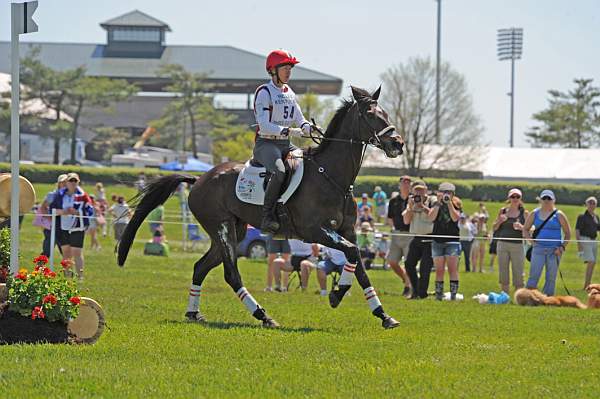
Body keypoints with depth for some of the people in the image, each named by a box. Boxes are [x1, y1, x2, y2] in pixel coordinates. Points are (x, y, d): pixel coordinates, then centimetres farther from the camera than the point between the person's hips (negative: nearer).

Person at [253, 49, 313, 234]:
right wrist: (289, 131, -26)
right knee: (279, 172, -35)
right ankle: (267, 217, -30)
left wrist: (309, 128, -7)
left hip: (285, 144, 8)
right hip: (266, 144, -8)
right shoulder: (264, 92, -7)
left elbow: (299, 120, 16)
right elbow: (264, 126, -16)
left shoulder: (290, 93, 17)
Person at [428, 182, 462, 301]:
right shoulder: (436, 204, 9)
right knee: (439, 270, 1)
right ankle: (438, 295, 3)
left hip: (452, 241, -2)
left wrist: (449, 203, -14)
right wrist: (439, 203, -12)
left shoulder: (456, 204, 5)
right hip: (437, 241, 2)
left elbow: (455, 218, -11)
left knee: (452, 269, -10)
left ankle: (453, 295, -13)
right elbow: (431, 217, -7)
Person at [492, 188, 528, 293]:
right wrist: (500, 221, -6)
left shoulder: (524, 213, 4)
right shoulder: (503, 211, 10)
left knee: (518, 274, -7)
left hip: (517, 246, -2)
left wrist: (521, 227, -16)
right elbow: (494, 228, 14)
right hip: (503, 244, 2)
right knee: (503, 274, 3)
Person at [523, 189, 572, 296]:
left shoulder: (559, 215, 2)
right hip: (538, 248, 1)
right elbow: (525, 229, 17)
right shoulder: (534, 214, 7)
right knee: (534, 276, -8)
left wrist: (562, 247, -7)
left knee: (551, 278, 2)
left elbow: (567, 234, 6)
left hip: (554, 250, -1)